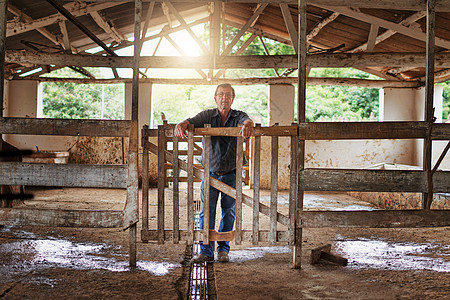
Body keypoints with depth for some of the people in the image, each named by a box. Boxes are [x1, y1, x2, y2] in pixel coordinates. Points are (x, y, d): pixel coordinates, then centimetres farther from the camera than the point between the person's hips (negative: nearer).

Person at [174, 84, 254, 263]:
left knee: (229, 212, 7)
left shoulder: (238, 116, 0)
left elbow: (247, 121, -21)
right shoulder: (207, 116, 2)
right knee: (206, 212, 0)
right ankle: (206, 251, 8)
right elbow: (192, 121, -14)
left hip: (231, 175, 0)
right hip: (210, 173, 0)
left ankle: (223, 250, 20)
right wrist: (181, 125, -38)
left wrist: (247, 125, -47)